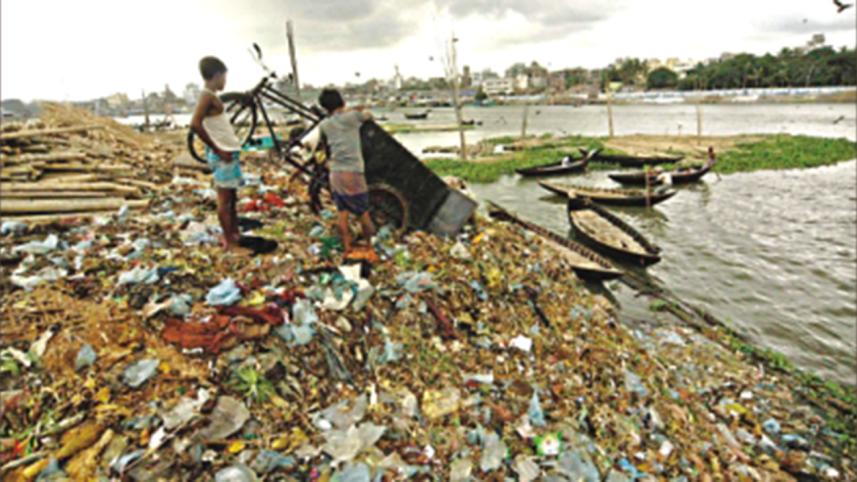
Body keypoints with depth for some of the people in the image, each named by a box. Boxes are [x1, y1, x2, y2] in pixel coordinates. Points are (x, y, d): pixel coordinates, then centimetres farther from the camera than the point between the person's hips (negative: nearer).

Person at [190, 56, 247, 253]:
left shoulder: (212, 96, 15)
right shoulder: (207, 96, -14)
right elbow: (195, 124, -26)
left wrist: (228, 148, 13)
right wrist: (217, 149, -20)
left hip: (229, 152, 10)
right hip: (222, 155, -10)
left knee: (232, 197, 15)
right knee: (224, 199, -5)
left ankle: (235, 235, 25)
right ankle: (230, 243, 0)